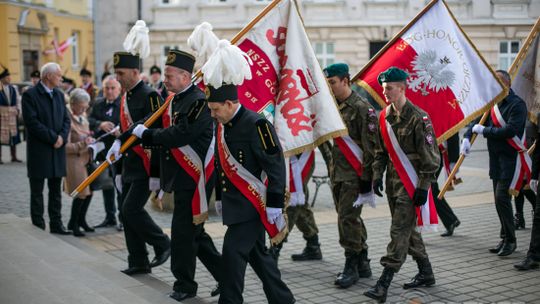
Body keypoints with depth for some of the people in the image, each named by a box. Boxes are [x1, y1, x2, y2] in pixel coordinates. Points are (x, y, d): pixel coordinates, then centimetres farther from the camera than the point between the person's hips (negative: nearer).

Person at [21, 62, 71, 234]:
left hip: (57, 149, 6)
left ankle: (56, 224, 16)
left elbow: (66, 119, 11)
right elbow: (32, 122, -15)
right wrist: (53, 138, -15)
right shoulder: (30, 95, -7)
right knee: (37, 191, 3)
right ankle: (38, 226, 9)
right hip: (39, 150, -6)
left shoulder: (59, 95, 13)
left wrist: (62, 137, -7)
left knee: (56, 190, 10)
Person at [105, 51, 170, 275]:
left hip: (146, 167, -9)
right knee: (126, 212, 9)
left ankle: (162, 245, 7)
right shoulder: (126, 97, 12)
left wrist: (156, 174, -21)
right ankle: (138, 262, 18)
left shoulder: (149, 96, -15)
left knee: (131, 208, -12)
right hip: (129, 166, 9)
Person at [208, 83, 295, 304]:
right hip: (233, 203, 9)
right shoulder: (222, 126, 9)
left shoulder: (256, 125, -17)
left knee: (233, 251, -9)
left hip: (252, 205, -9)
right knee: (257, 253, 15)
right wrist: (219, 197, 22)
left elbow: (276, 165, -18)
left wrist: (274, 203, -18)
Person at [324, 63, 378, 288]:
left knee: (348, 218, -8)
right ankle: (362, 263, 25)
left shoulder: (362, 108, -11)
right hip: (337, 174, 8)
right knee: (351, 218, 14)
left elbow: (369, 146, -14)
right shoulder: (333, 107, 12)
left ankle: (352, 267, 1)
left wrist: (366, 177, -16)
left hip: (354, 175, -8)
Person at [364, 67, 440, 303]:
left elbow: (430, 157, -12)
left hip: (411, 184, -8)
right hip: (393, 182, 8)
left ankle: (383, 285, -10)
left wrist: (423, 186, -14)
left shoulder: (418, 118, -12)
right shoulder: (384, 117, 9)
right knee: (408, 230, 15)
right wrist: (377, 175, 7)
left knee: (399, 232, -9)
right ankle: (426, 274, 30)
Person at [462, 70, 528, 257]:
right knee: (500, 198, 11)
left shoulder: (517, 104, -12)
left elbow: (510, 130, -23)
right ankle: (505, 239, 21)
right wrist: (467, 137, -5)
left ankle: (510, 239, -1)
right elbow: (478, 120, 13)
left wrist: (485, 131, -15)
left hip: (509, 157, -8)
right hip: (495, 157, 8)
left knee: (502, 197, -13)